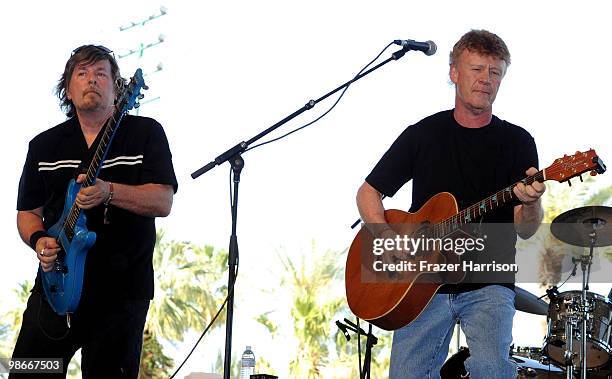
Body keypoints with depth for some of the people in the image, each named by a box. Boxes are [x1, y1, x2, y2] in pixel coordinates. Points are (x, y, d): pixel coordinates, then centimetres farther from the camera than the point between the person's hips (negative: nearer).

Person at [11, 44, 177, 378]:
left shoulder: (146, 133, 2)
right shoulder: (44, 145, 12)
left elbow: (163, 203, -9)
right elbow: (27, 212, 16)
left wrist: (108, 192, -23)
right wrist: (39, 241, -6)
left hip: (121, 292, -3)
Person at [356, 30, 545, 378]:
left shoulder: (517, 141, 4)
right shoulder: (424, 134, 7)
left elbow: (525, 230, -4)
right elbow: (368, 193, 12)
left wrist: (531, 203, -27)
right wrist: (387, 237, -7)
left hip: (488, 282, -2)